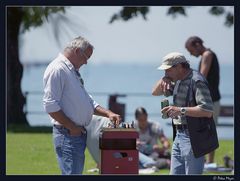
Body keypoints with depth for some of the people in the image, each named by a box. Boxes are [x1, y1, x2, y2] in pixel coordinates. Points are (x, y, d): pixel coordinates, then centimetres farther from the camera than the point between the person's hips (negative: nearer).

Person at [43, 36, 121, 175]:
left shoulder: (73, 71, 19)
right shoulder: (58, 69, -13)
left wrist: (108, 113, 14)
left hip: (79, 133, 10)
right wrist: (72, 127, -17)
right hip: (68, 135, -10)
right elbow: (50, 106, -21)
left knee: (77, 172, 13)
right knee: (72, 173, -13)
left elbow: (87, 101, 28)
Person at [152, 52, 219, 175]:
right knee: (175, 174, 11)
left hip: (193, 138, -9)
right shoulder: (178, 81, 14)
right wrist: (163, 80, 1)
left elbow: (208, 110, -24)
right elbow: (155, 92, 23)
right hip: (179, 136, 10)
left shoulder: (197, 81, -15)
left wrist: (181, 110, -28)